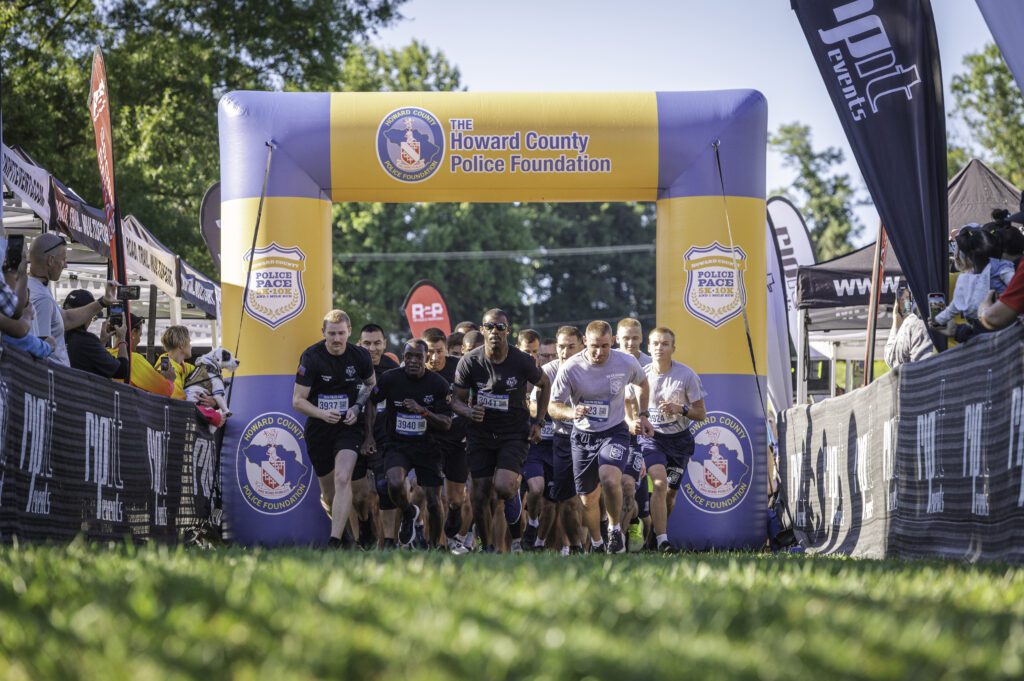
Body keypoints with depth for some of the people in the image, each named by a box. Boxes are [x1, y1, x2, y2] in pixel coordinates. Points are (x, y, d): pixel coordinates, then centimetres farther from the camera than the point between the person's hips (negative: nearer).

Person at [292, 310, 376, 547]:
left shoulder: (360, 356, -4)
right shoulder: (311, 357, -10)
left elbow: (372, 385, 16)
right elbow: (297, 400, -9)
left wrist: (357, 407, -3)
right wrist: (322, 413, -27)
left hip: (348, 425, 0)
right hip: (318, 428, 0)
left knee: (343, 479, -21)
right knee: (329, 492, 8)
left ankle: (334, 542, -24)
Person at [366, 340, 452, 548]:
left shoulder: (439, 384, -8)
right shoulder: (389, 379, -8)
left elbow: (446, 423, -9)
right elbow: (371, 403, 9)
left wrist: (423, 411, -26)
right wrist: (369, 435, 2)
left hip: (427, 447, 1)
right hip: (397, 445, 0)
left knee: (433, 503, -2)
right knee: (395, 484, -28)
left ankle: (433, 546, 19)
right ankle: (409, 514, 4)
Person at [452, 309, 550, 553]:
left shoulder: (522, 361, -9)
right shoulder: (469, 362, -7)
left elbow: (544, 385, 11)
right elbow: (456, 400, 1)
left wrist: (537, 422, 4)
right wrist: (469, 412, -22)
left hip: (514, 433, -2)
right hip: (480, 433, 2)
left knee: (504, 487, -22)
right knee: (480, 495, -1)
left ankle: (517, 536, 5)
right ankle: (488, 548, 17)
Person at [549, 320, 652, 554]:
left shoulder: (626, 363, -9)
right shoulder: (570, 368, -13)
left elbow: (642, 383, 15)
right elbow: (553, 406, -8)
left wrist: (642, 415, 14)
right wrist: (572, 413, -28)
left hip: (615, 432, -1)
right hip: (583, 436, 1)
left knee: (610, 479, -29)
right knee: (588, 499, 7)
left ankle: (615, 529, -4)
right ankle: (596, 543, 32)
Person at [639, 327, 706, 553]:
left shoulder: (687, 375, -8)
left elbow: (701, 413, -4)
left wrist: (681, 409, -23)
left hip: (679, 440, 1)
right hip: (652, 437, -1)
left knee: (670, 492, 9)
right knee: (659, 483, -22)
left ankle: (659, 532, 34)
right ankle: (661, 541, -25)